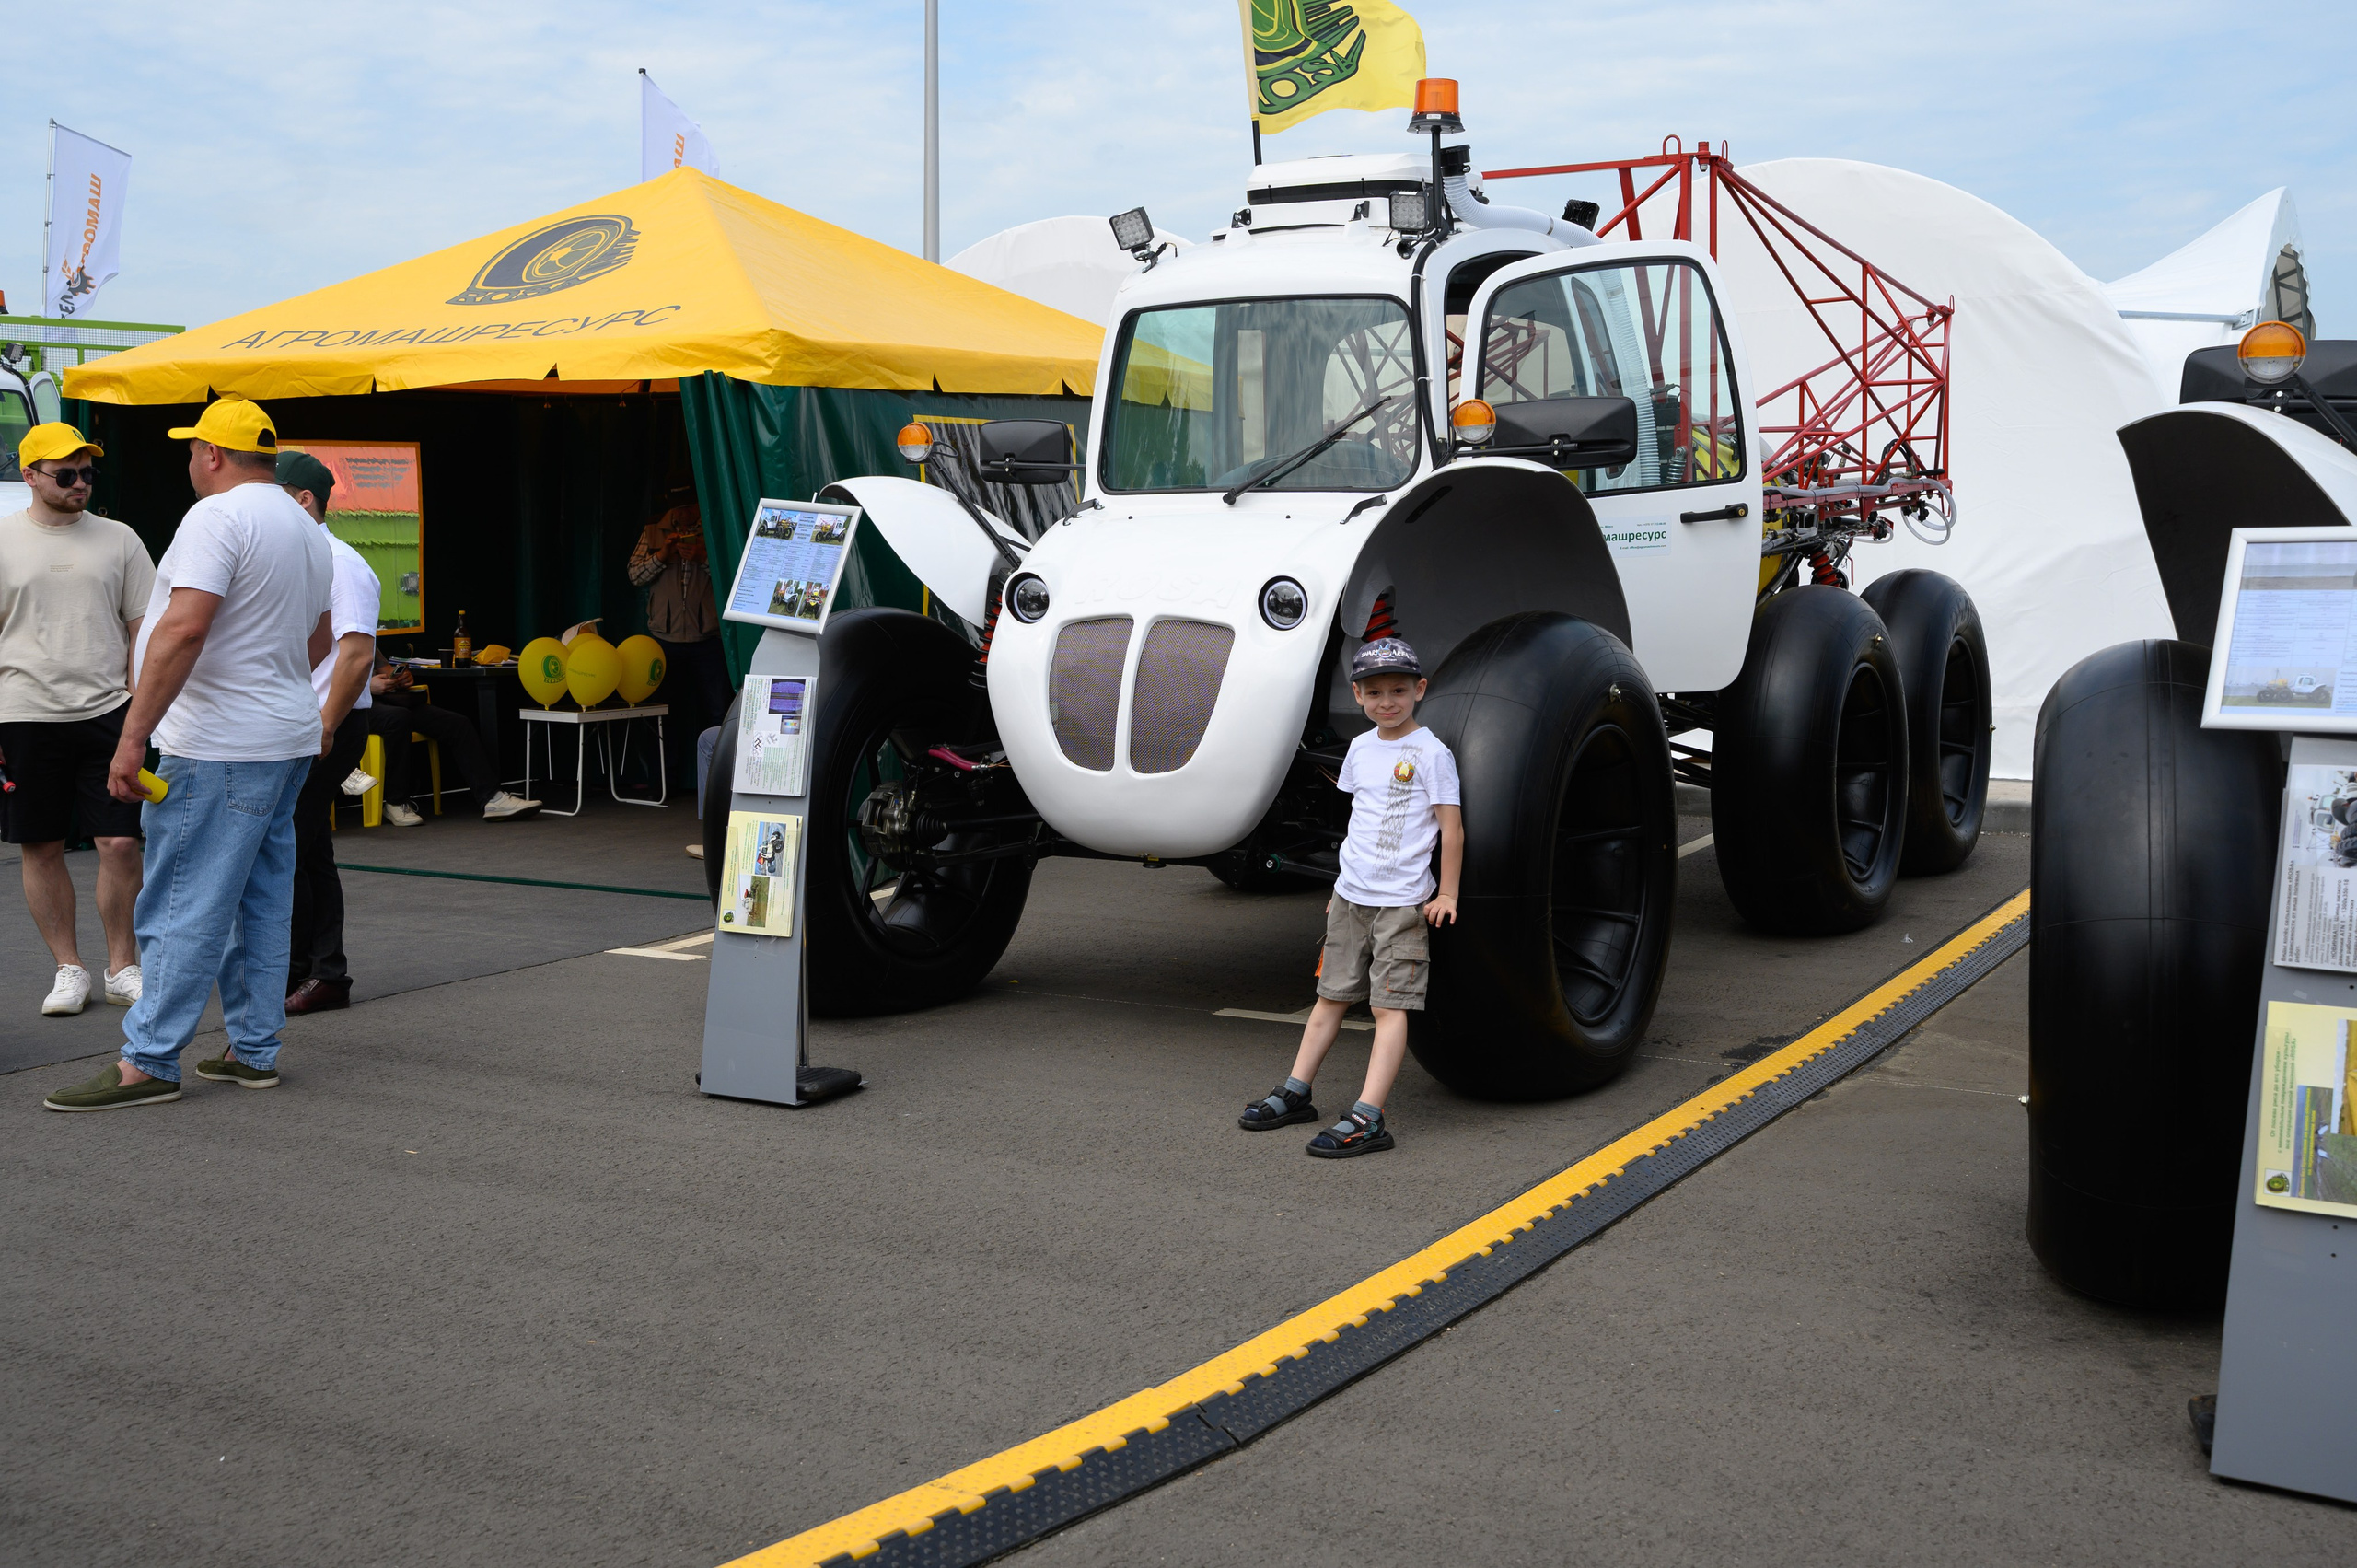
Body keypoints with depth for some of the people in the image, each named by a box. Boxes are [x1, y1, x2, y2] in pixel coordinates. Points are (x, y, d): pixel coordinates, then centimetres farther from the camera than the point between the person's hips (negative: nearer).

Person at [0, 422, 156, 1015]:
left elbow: (143, 630, 11)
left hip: (108, 712, 1)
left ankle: (123, 967, 10)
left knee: (120, 843, -3)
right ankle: (69, 969, 16)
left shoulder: (119, 540, 8)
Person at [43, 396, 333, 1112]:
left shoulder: (218, 516, -14)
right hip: (287, 739, 9)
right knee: (261, 901, 13)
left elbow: (184, 626, -24)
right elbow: (319, 639, 28)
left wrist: (133, 736, -23)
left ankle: (148, 1061, -1)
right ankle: (254, 1051, 18)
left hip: (217, 753, -9)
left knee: (183, 909, -5)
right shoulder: (305, 529, 16)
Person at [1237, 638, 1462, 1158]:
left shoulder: (1430, 753, -8)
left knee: (1390, 1003, -7)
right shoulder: (1360, 749, 10)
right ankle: (1295, 1094, 20)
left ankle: (1368, 1117, -13)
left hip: (1401, 901, -6)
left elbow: (1451, 828, -8)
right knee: (1332, 994, 13)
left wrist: (1447, 894, -9)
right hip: (1350, 896, 6)